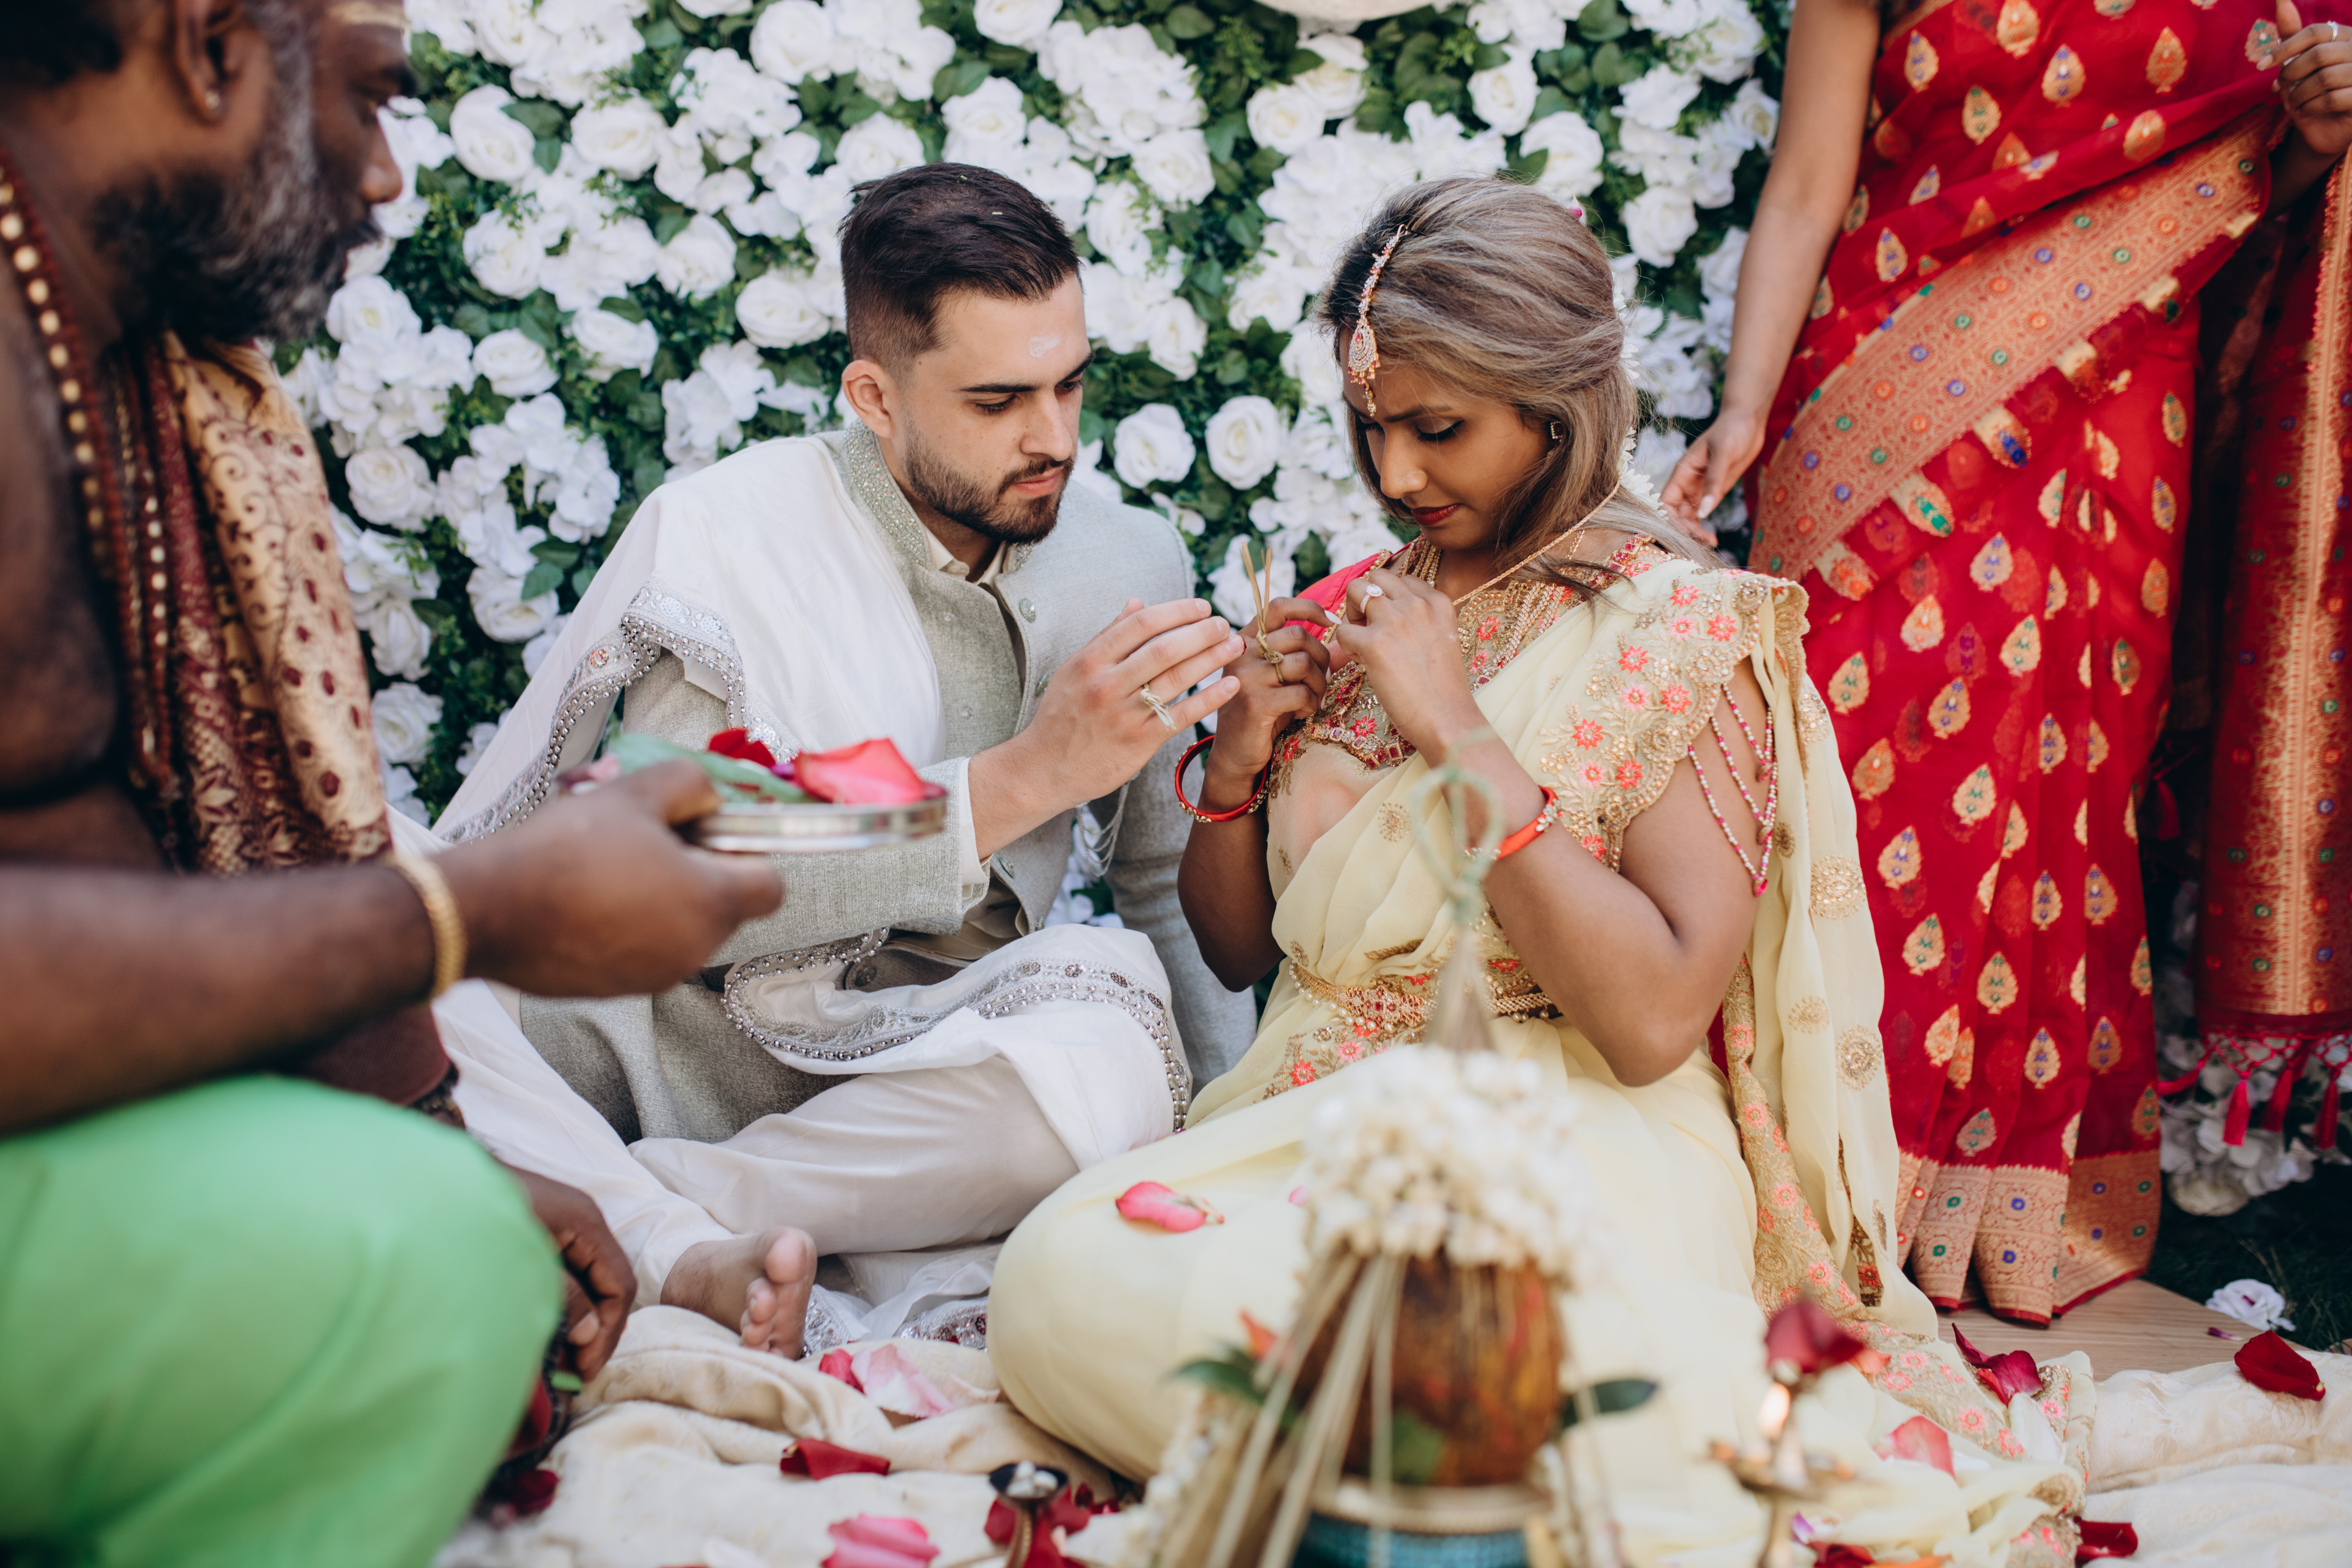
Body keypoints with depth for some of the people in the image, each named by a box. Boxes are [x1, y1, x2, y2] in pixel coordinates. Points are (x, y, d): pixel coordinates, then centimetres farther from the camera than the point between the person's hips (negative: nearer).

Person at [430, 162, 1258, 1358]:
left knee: (1117, 1071, -33)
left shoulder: (1134, 567, 4)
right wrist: (1026, 777, -25)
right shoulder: (716, 533, -9)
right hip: (655, 1029, -2)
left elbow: (1173, 881, 15)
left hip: (910, 1080, 3)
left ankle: (611, 1207, -20)